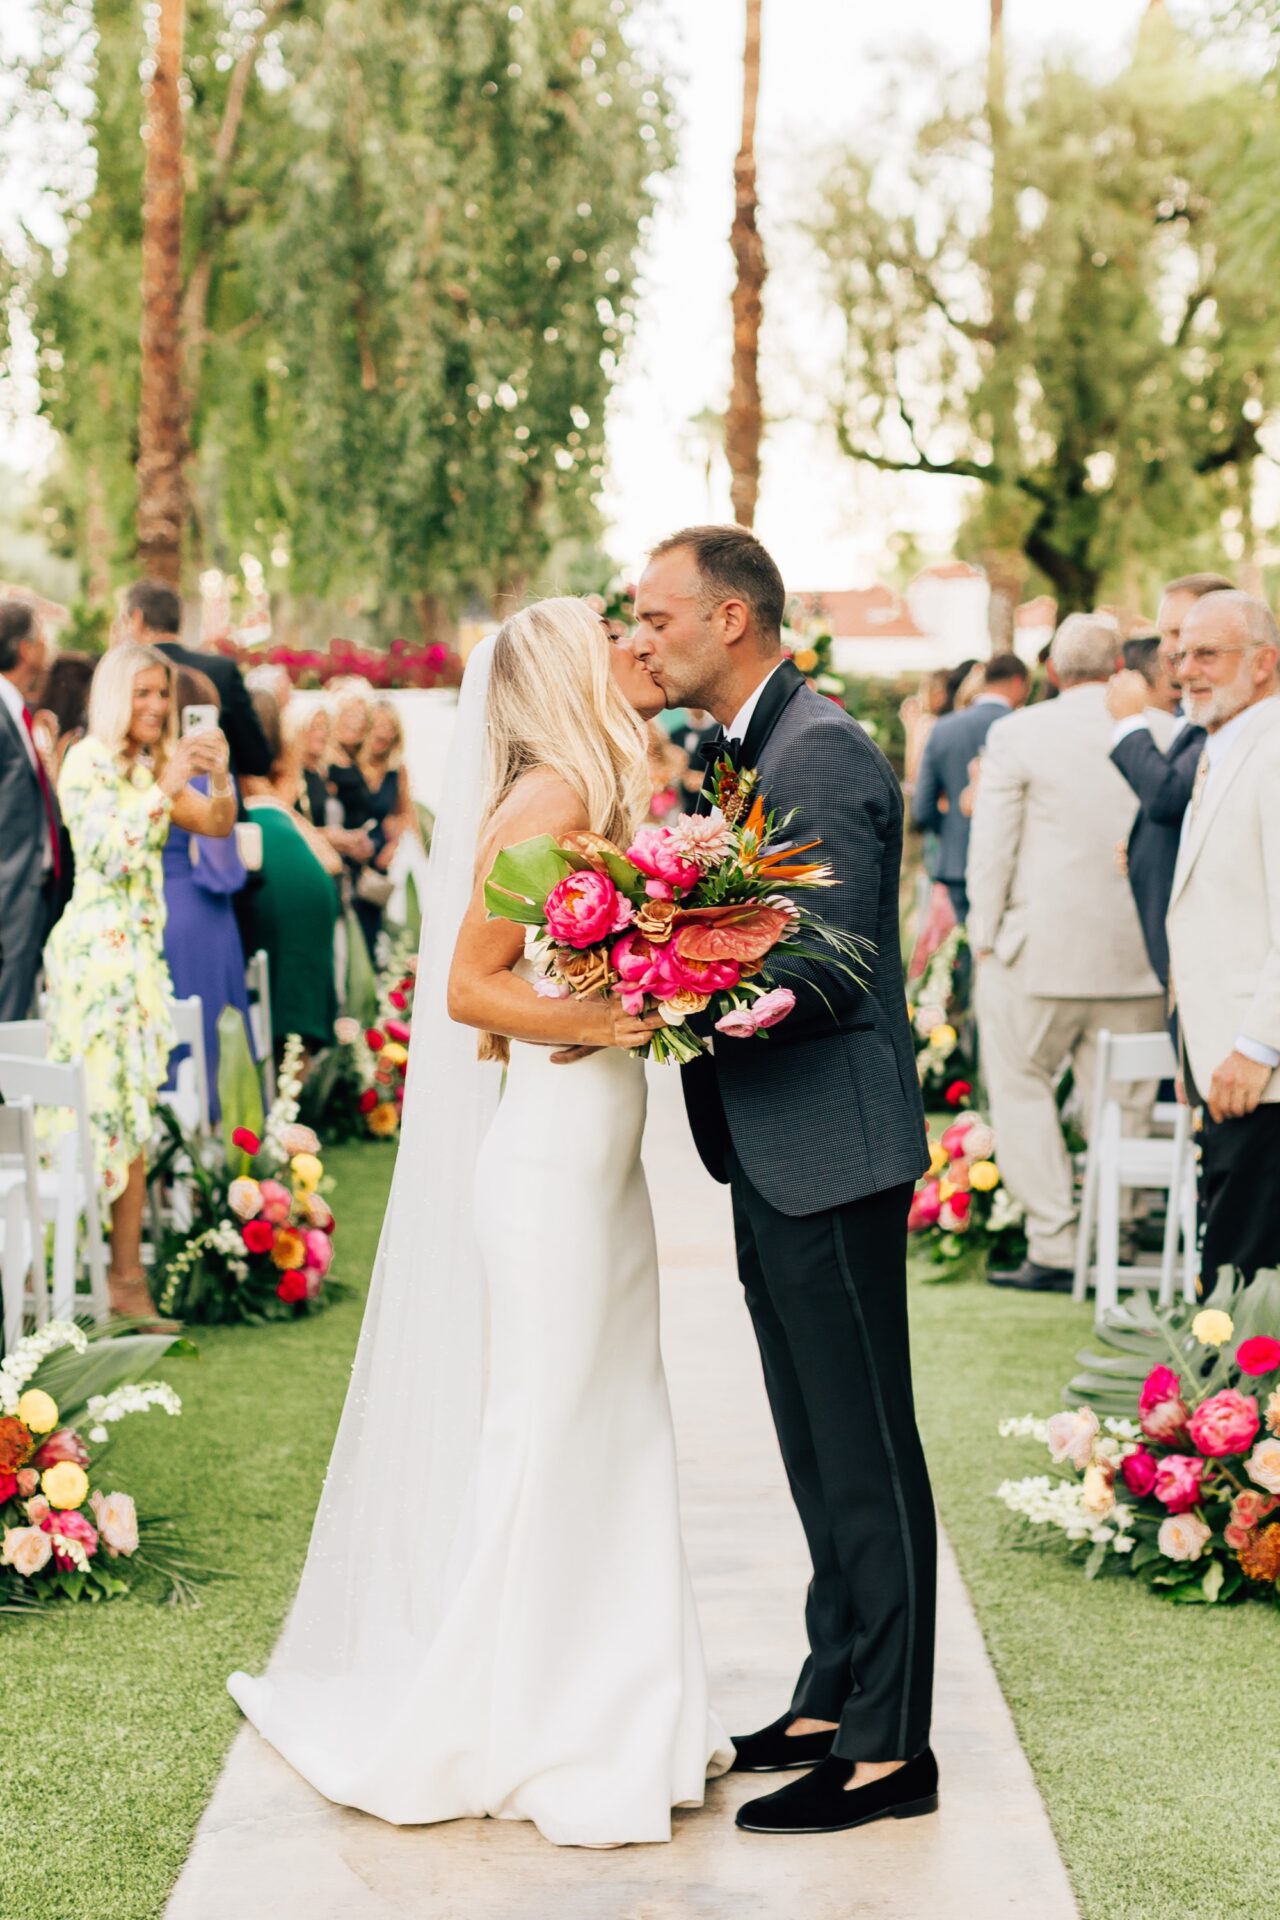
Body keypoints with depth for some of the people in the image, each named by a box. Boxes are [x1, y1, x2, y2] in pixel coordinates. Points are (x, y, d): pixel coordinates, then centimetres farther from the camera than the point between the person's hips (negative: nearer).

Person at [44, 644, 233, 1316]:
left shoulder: (154, 765, 14)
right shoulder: (86, 762, -7)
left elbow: (219, 825, 8)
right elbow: (111, 854, -16)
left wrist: (218, 776, -10)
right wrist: (165, 788, -20)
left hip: (138, 951, 7)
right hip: (94, 949, -7)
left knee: (133, 1113, 6)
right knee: (98, 1108, -8)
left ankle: (127, 1271, 8)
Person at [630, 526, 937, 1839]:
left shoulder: (821, 754, -16)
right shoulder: (747, 750, 15)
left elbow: (827, 972, -22)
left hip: (833, 1151, -10)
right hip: (776, 1158, 10)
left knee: (865, 1452, -2)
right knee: (819, 1450, 17)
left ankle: (887, 1746, 6)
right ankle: (835, 1696, 29)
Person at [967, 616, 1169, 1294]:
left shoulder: (1019, 733, -5)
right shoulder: (1163, 734, 2)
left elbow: (991, 846, -3)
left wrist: (985, 939, 6)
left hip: (1041, 951, -3)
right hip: (1136, 955, 3)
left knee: (1021, 1089, 8)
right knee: (1121, 1105, 9)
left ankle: (1054, 1249, 3)